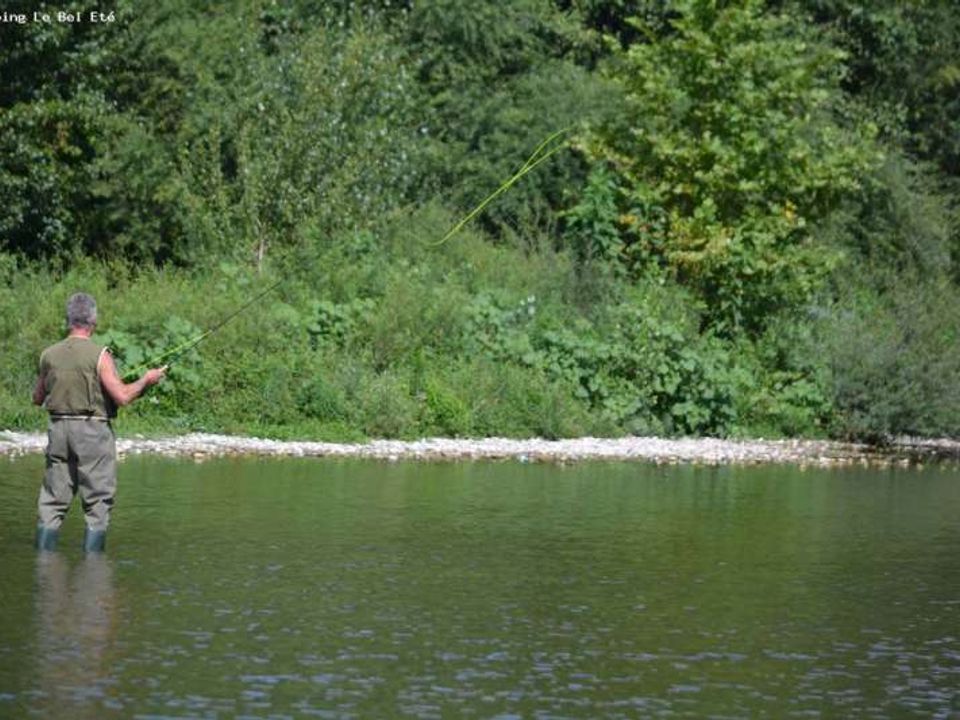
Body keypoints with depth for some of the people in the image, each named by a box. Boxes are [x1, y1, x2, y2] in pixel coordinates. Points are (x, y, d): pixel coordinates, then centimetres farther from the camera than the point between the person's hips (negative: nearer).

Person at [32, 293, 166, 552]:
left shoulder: (49, 355, 3)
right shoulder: (99, 355, -11)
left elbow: (38, 398, 14)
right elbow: (122, 396, -15)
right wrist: (146, 380, 1)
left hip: (58, 428, 5)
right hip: (92, 431, -4)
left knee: (52, 500, 9)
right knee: (98, 500, 3)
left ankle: (44, 551, 8)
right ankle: (92, 555, 0)